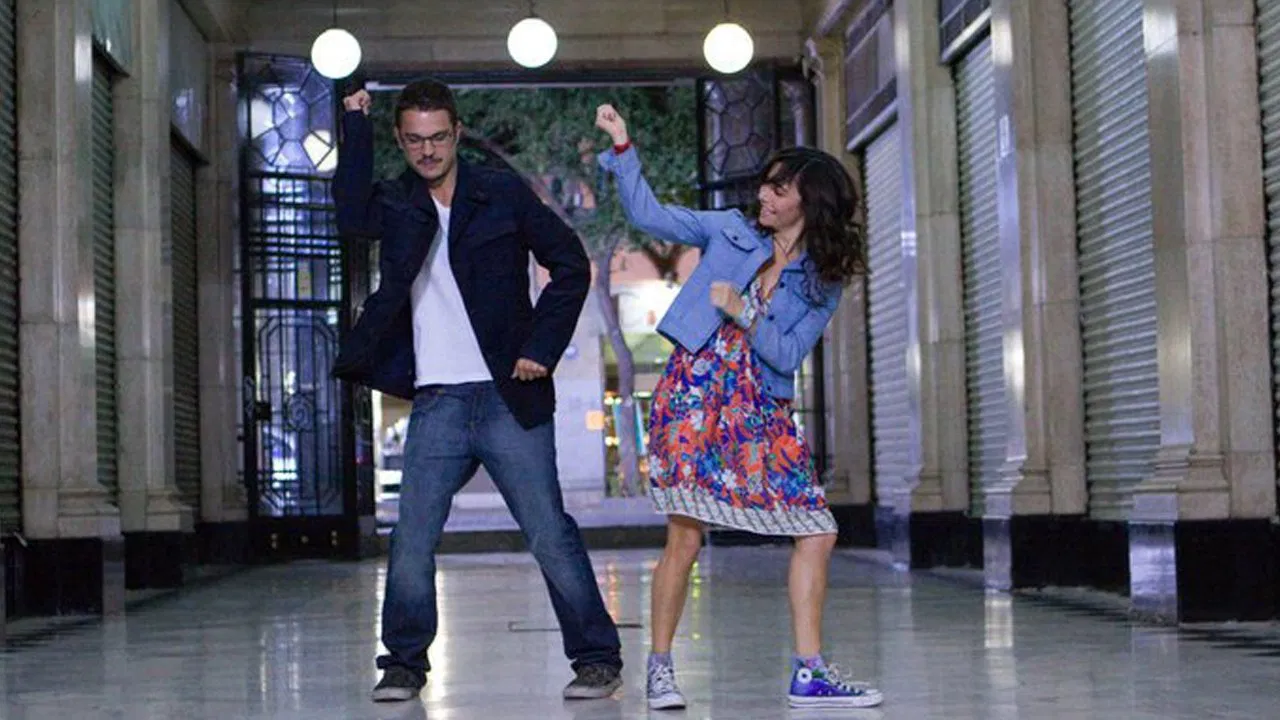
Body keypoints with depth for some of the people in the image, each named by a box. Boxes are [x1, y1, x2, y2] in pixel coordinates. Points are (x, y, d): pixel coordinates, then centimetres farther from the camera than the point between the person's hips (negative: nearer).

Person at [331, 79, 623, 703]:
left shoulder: (502, 194, 3)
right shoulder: (394, 204, 10)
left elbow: (571, 264, 5)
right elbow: (351, 217, -12)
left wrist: (542, 347, -3)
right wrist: (356, 125, -7)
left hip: (507, 398, -2)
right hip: (435, 404, 2)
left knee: (550, 535, -1)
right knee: (411, 541, -2)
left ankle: (598, 658, 9)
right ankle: (405, 663, 14)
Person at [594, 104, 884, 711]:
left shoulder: (824, 284, 7)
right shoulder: (730, 232, 9)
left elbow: (788, 355, -1)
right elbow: (648, 215, 7)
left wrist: (743, 313, -12)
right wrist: (622, 148, 0)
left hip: (760, 411, 3)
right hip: (694, 392, -3)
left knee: (818, 532, -3)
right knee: (685, 538, -10)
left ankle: (809, 674, 5)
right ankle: (660, 667, 5)